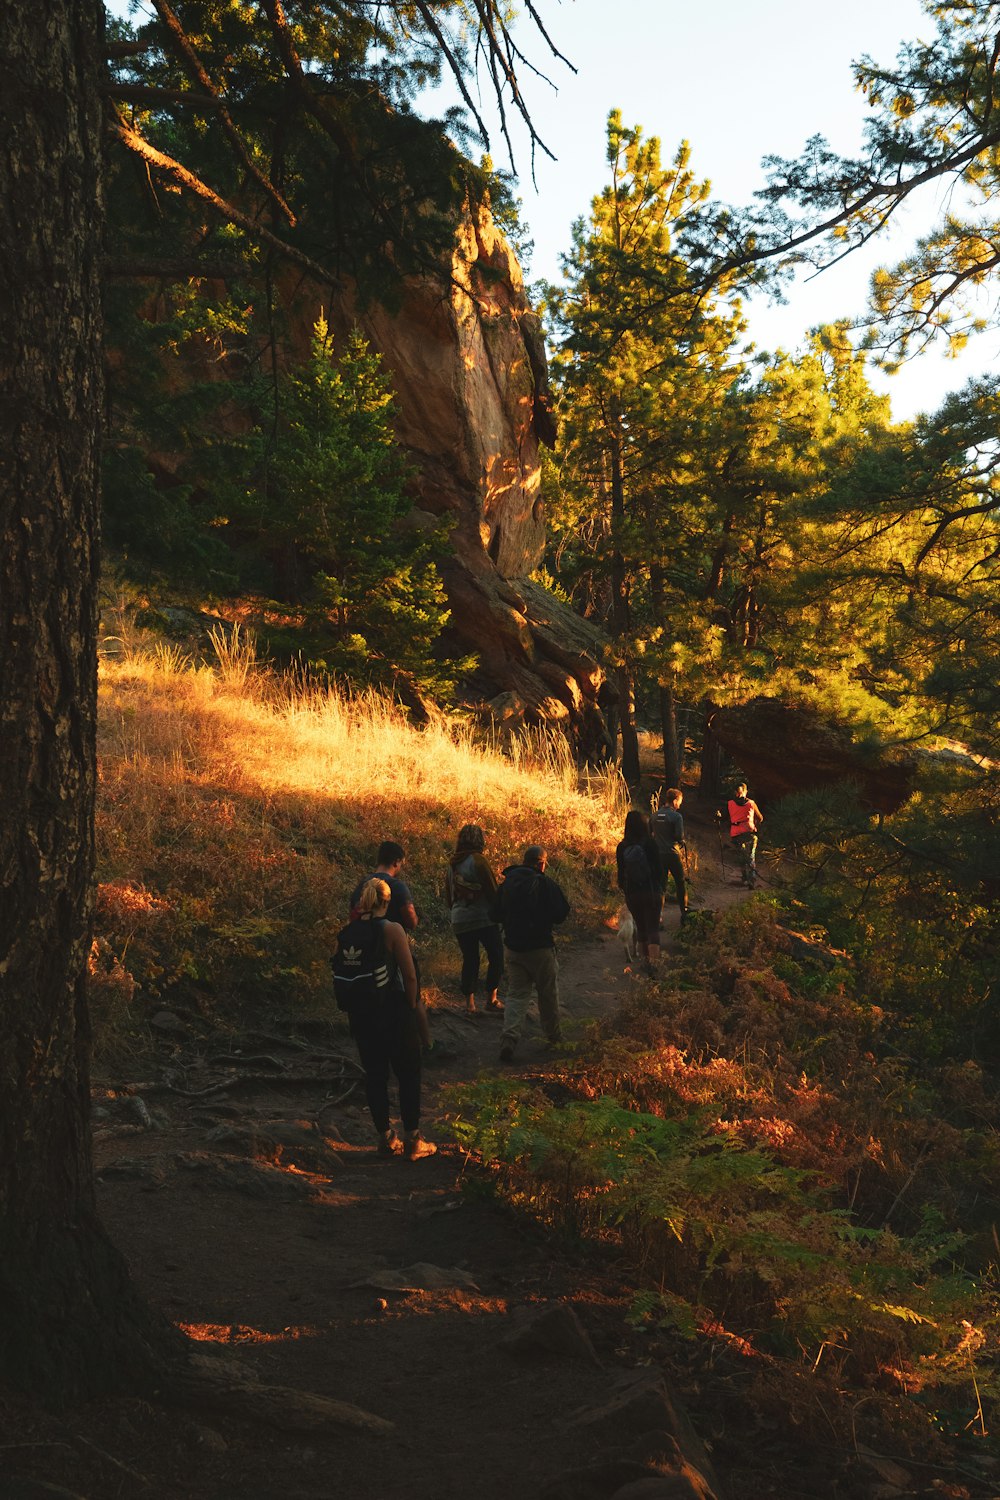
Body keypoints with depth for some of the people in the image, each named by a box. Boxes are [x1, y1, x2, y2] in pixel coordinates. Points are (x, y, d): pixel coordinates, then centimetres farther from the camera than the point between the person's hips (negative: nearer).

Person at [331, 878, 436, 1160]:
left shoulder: (345, 933, -1)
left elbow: (339, 974, 0)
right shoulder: (391, 930, -14)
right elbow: (409, 975, -14)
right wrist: (413, 1005, 0)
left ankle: (386, 1138, 21)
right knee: (408, 1075, 8)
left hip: (360, 1015, 4)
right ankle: (412, 1140, 11)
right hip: (393, 1012, -4)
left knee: (374, 1075, 14)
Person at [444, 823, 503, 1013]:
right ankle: (492, 997, 1)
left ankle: (469, 1001, 12)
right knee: (496, 956, 2)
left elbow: (448, 895, 16)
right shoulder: (477, 860, -11)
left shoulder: (451, 864, 9)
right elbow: (492, 890, -11)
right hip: (483, 918, -6)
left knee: (469, 960, 12)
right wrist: (499, 911, 1)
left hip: (459, 920, 6)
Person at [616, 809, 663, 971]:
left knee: (640, 927, 17)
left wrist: (622, 887, 21)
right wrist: (660, 886, 11)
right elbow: (659, 868, -6)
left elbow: (621, 872, 3)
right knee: (653, 927, 0)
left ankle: (646, 959, 25)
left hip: (632, 893, 3)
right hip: (651, 892, -3)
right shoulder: (650, 844, -11)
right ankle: (653, 962, -13)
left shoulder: (622, 847, -4)